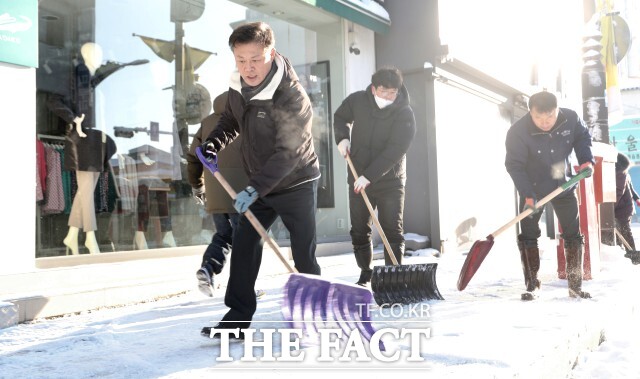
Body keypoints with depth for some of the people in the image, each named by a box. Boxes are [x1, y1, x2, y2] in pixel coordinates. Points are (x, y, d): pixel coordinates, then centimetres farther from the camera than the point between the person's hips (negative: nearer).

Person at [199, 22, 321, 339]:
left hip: (295, 184, -6)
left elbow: (288, 153, -30)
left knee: (304, 253, -1)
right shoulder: (237, 87, -4)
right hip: (259, 184, 7)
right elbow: (230, 119, 15)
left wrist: (255, 189, -34)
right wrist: (215, 142, -5)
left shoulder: (292, 97, -27)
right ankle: (238, 317, 10)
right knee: (244, 244, 2)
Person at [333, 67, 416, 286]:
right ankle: (365, 274, 22)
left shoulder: (405, 114, -15)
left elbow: (394, 150, -23)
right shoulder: (357, 100, -4)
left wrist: (369, 176, -29)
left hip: (390, 181, -3)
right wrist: (342, 137, -3)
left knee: (393, 231, -3)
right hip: (358, 179, 4)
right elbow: (340, 117, 17)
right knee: (359, 230, 9)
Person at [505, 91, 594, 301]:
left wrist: (586, 160, -14)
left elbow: (583, 138, 4)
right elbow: (514, 166, -23)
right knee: (528, 237, -3)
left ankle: (575, 286, 17)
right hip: (532, 190, -2)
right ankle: (531, 286, 9)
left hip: (564, 187, 3)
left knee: (573, 236, 6)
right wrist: (527, 196, -29)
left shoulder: (571, 119, -17)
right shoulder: (517, 132, -27)